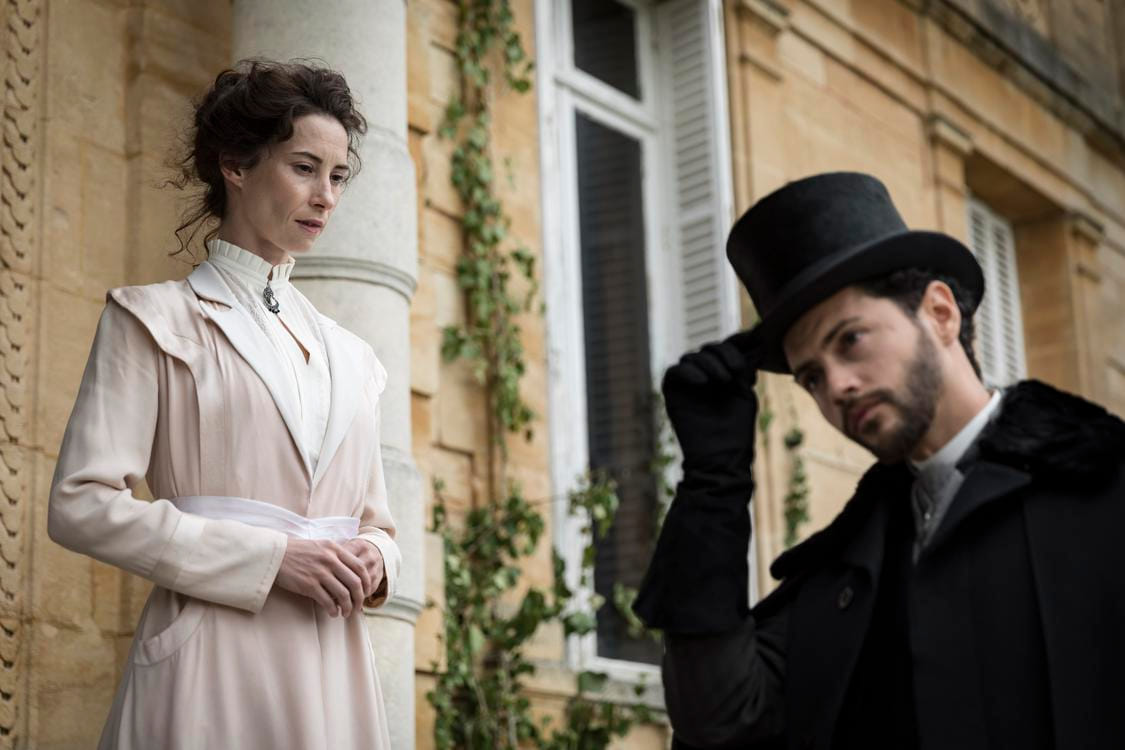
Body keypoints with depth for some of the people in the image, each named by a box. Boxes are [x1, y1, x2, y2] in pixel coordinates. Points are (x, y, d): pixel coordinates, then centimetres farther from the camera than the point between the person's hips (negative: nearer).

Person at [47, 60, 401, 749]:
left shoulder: (350, 357, 16)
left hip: (334, 668, 5)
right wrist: (271, 556, -15)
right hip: (214, 665, -5)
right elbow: (82, 503, -8)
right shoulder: (155, 321, 2)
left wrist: (374, 562, -3)